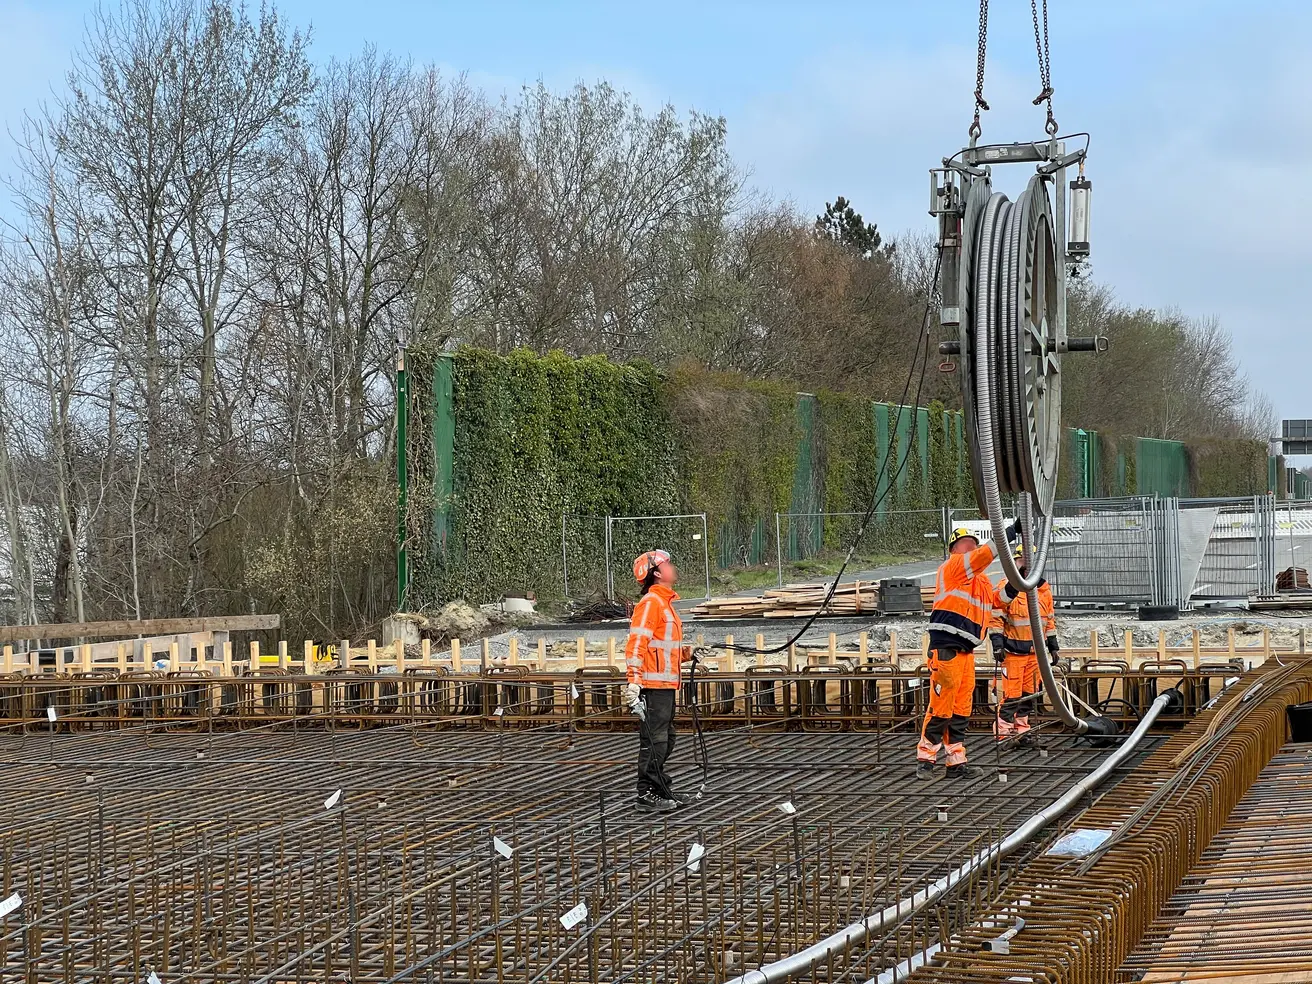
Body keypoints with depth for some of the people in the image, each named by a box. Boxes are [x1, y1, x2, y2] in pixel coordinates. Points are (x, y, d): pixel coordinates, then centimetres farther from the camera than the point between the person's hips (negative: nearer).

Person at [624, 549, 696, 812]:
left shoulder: (665, 601, 19)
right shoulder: (650, 602, -12)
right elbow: (637, 642, -20)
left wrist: (684, 654, 11)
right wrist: (634, 679, -27)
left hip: (666, 684, 10)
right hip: (654, 684, -10)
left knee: (665, 740, 16)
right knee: (654, 740, -8)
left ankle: (662, 789, 25)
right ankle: (646, 794, -5)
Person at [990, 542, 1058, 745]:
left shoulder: (1044, 588, 13)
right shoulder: (1007, 586, -6)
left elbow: (1049, 619, 21)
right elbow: (996, 617, -8)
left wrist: (1053, 645, 20)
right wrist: (997, 643, -16)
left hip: (1035, 650, 6)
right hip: (1013, 650, -6)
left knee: (1029, 693, 10)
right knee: (1011, 694, -7)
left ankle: (1022, 728, 20)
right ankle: (1004, 730, -1)